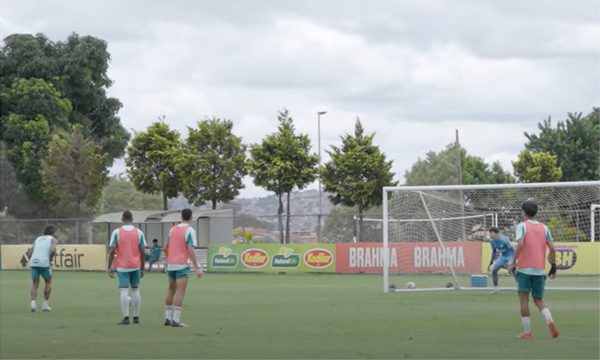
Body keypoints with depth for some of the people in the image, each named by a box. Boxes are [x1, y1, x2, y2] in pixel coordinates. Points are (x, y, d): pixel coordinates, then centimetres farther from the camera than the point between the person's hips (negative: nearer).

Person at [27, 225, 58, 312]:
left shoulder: (37, 239, 23)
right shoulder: (52, 239, 10)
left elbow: (29, 254, 16)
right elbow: (53, 250, -11)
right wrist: (50, 259, 4)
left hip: (33, 262, 3)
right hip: (44, 263, -3)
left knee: (35, 284, 14)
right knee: (48, 282, 18)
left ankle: (33, 302, -7)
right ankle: (45, 304, 14)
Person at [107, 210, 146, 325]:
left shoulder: (117, 232, -4)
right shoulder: (139, 232, 2)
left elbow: (112, 251, -8)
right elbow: (142, 252, 1)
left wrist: (109, 267, -2)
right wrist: (142, 268, 9)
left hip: (122, 267, -2)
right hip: (135, 266, 2)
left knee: (124, 291, -3)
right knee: (135, 290, 12)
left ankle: (126, 317, -11)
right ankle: (136, 317, 13)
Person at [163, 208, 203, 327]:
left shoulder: (173, 229, 11)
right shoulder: (190, 230, -8)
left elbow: (165, 248, 17)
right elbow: (190, 250, -16)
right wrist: (197, 268, -15)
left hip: (171, 264, 6)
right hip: (182, 265, -6)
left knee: (171, 291, 17)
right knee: (180, 292, -7)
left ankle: (168, 318, 19)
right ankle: (176, 320, -14)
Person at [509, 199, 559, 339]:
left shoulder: (522, 226, -2)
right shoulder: (544, 228, 10)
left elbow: (520, 244, -17)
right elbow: (552, 248, 5)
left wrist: (514, 262, -11)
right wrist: (553, 266, 13)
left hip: (524, 268, -4)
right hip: (540, 269, 4)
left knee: (523, 299, 3)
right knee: (539, 300, 15)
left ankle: (527, 331, 0)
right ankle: (549, 320, -12)